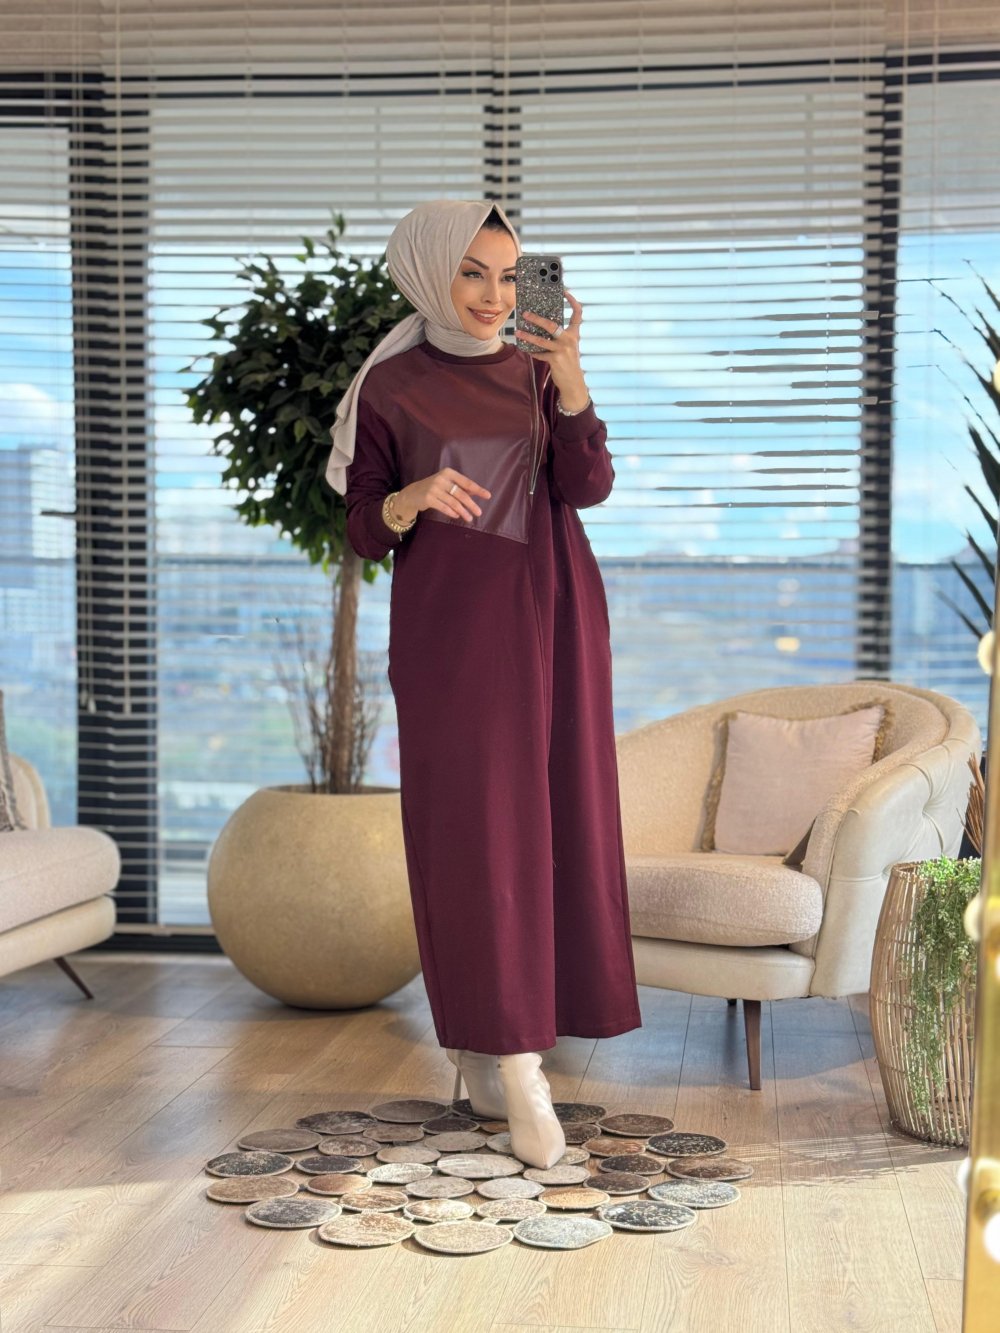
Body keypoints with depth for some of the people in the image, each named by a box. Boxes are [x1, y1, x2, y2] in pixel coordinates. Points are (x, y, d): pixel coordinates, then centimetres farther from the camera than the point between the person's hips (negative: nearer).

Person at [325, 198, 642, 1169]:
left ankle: (484, 1040, 18)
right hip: (449, 625, -3)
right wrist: (412, 499, -21)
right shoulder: (389, 386, 2)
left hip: (549, 617, 3)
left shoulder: (536, 372, 9)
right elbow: (364, 533, 1)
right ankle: (517, 1071, -5)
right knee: (470, 826, -7)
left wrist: (571, 378, -21)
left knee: (547, 816, 4)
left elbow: (588, 487, -7)